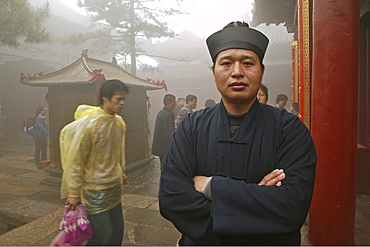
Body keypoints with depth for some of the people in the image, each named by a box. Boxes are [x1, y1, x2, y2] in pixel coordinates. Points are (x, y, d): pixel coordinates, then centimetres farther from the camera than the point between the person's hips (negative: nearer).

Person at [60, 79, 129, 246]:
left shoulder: (119, 122, 2)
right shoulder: (88, 123, -18)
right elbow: (75, 160, -14)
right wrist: (74, 193, -9)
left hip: (114, 187, 7)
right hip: (95, 189, -7)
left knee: (117, 233, 14)